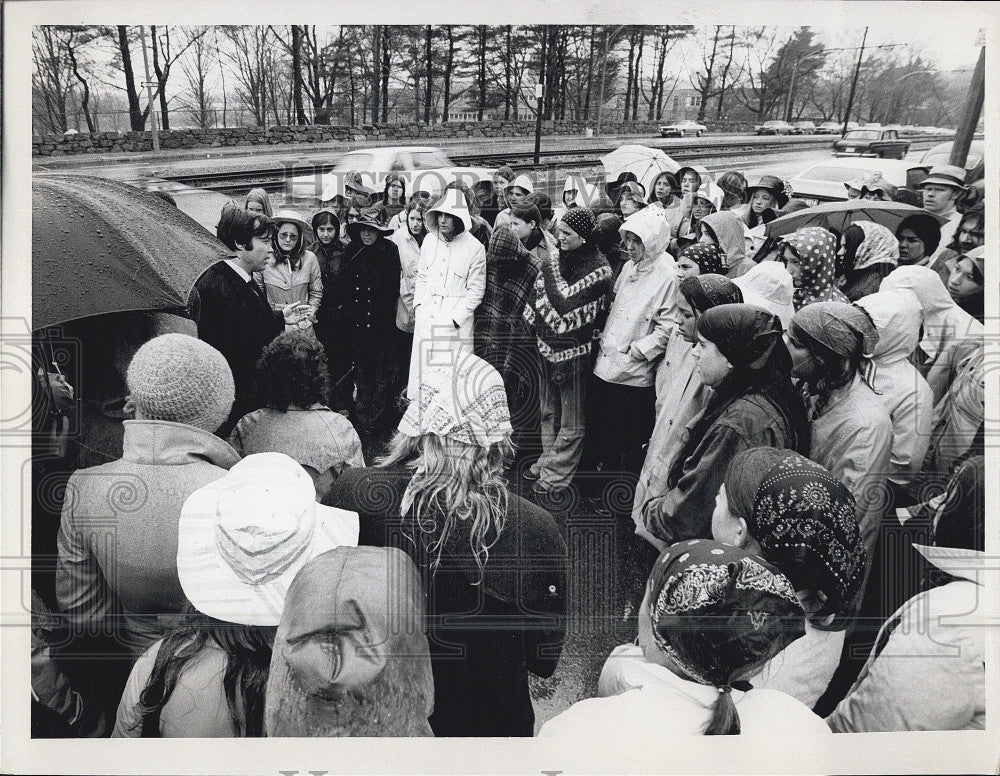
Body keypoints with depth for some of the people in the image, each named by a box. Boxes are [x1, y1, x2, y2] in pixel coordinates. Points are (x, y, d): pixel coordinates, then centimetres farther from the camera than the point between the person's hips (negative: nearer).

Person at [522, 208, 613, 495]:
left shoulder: (598, 269, -15)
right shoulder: (556, 258, 6)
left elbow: (565, 300, -21)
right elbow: (537, 296, 12)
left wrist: (550, 269, -10)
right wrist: (535, 327, 3)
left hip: (575, 351, -7)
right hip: (548, 346, 7)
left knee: (571, 419, 5)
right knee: (549, 410, 20)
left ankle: (556, 472, 15)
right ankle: (548, 459, 34)